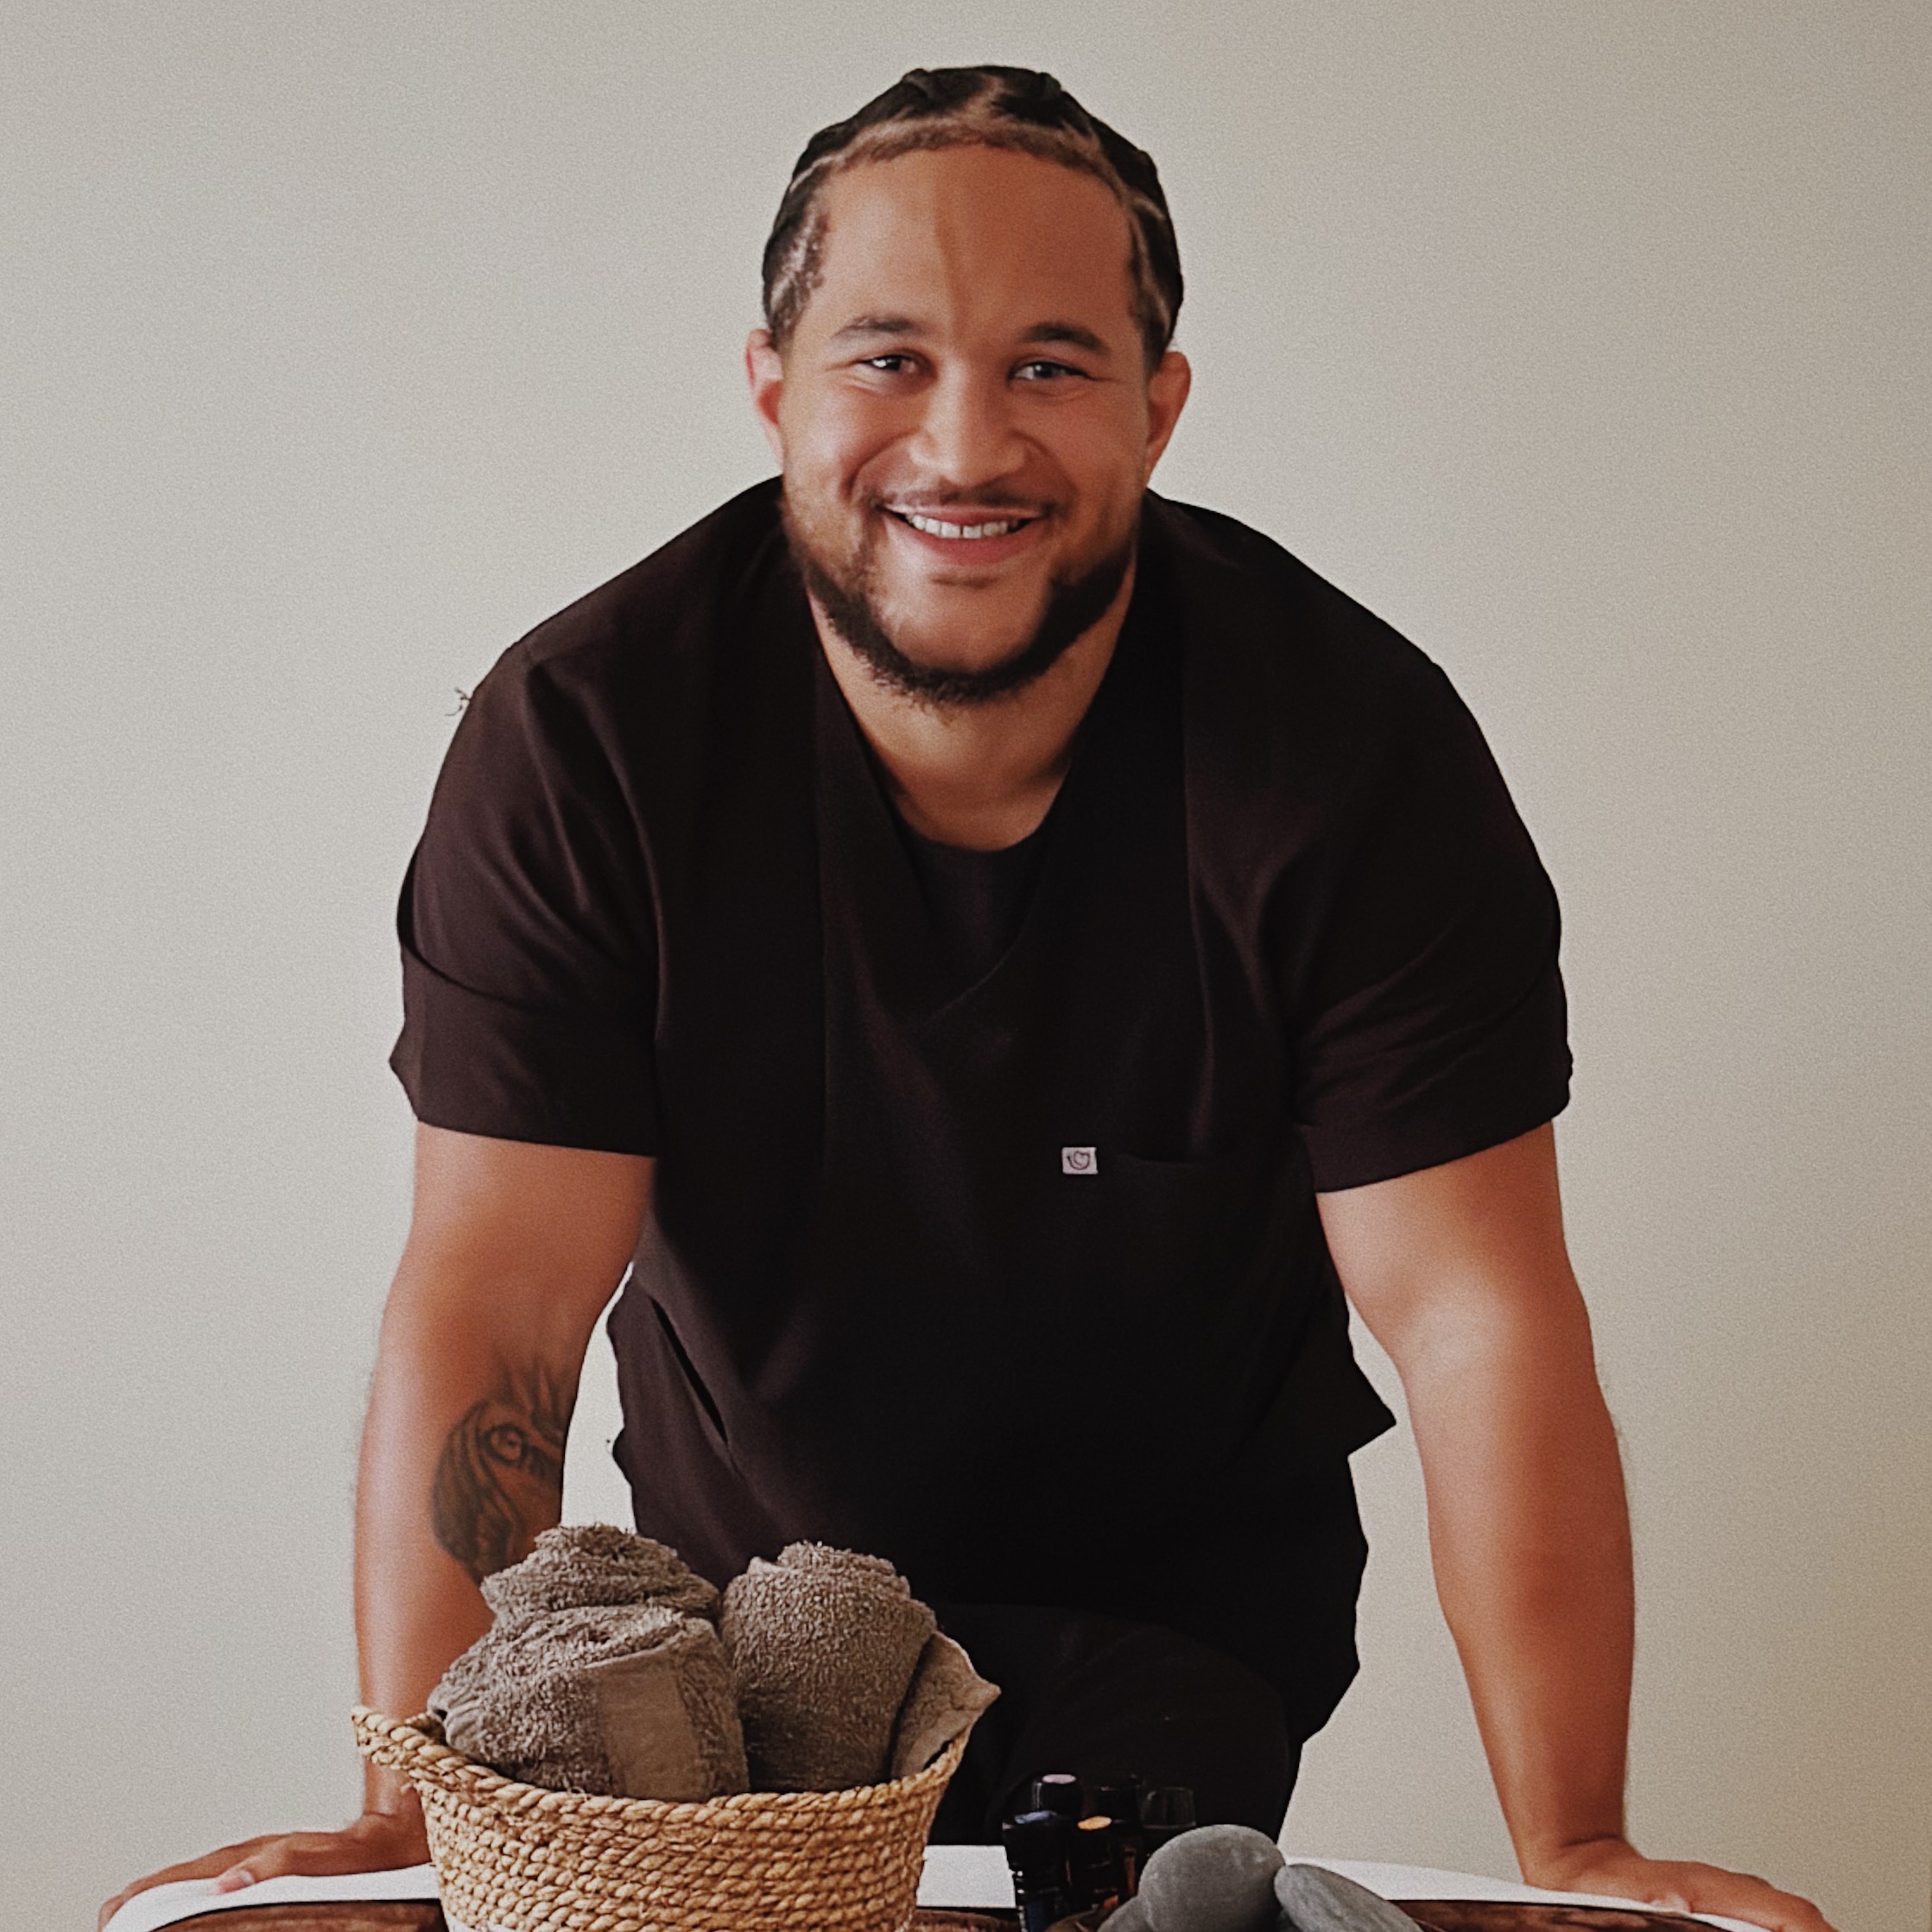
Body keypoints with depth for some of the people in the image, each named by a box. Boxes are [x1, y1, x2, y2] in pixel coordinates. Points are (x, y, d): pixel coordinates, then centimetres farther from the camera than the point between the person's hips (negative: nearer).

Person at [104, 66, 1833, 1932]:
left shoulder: (1355, 748, -21)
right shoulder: (577, 740, -20)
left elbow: (1478, 1313, -22)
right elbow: (491, 1299, -22)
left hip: (1188, 1593, 0)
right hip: (745, 1557, 1)